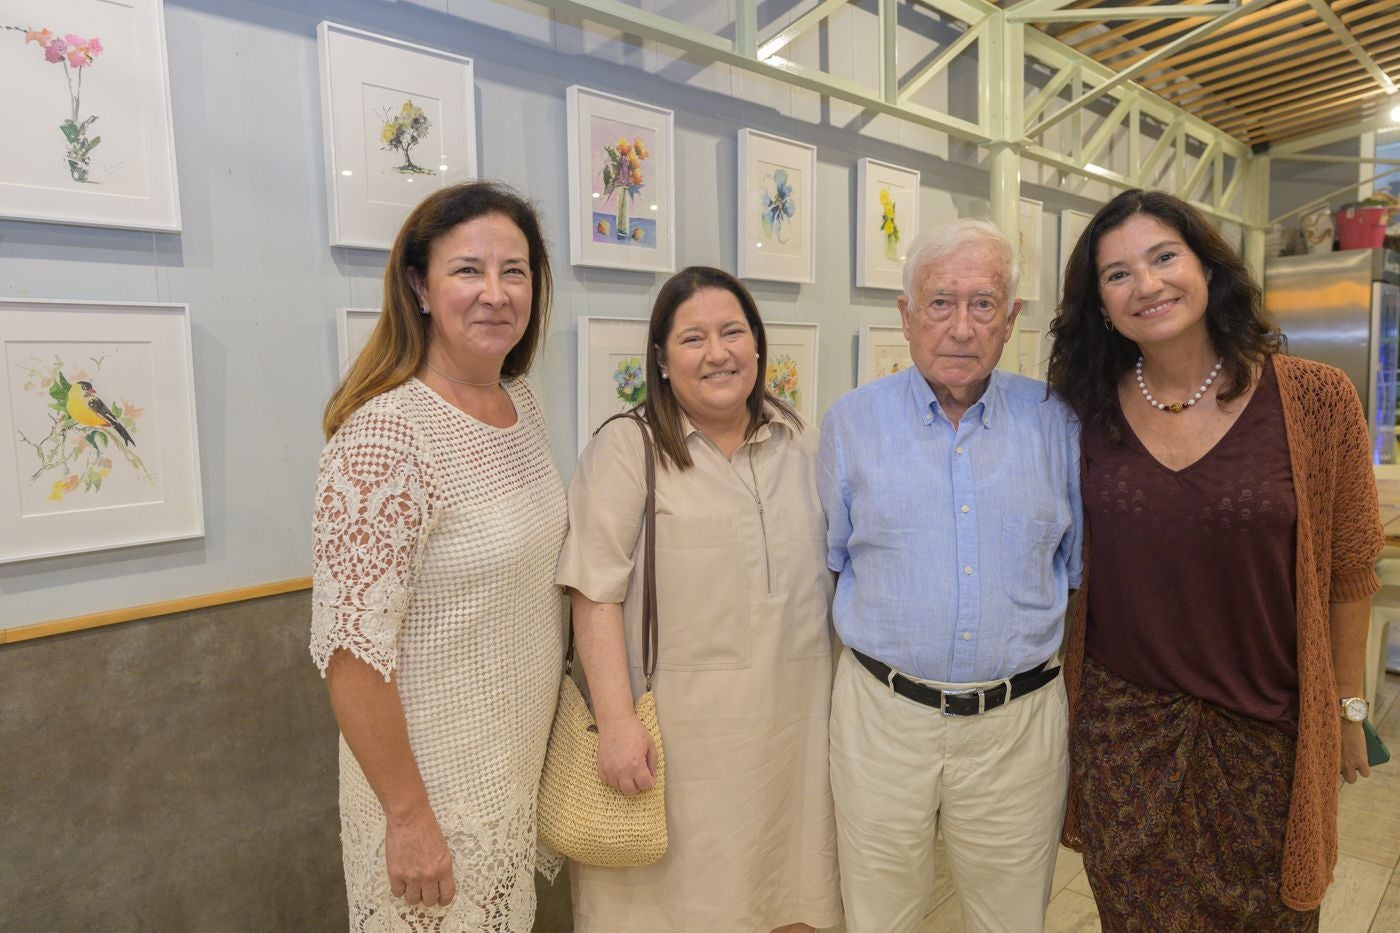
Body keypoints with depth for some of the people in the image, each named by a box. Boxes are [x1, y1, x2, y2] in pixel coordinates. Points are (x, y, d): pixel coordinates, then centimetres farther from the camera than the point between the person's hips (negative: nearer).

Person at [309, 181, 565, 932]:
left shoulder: (521, 402, -1)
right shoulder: (385, 434, -24)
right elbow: (351, 650, -23)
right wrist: (408, 815, -16)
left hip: (525, 759, 7)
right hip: (436, 781, -7)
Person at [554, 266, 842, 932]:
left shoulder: (800, 442, 10)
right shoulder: (626, 448, -7)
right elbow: (596, 595, -12)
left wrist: (845, 696, 15)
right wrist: (616, 720, -17)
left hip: (794, 721, 5)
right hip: (680, 730, -4)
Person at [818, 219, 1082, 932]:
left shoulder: (1056, 422, 0)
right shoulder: (851, 421, -2)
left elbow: (1078, 561, 11)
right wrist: (881, 630, 3)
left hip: (1020, 719, 1)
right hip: (882, 713, 0)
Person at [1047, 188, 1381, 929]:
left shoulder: (1315, 400, -10)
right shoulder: (1091, 411, -5)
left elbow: (1347, 573, -2)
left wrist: (1346, 707, 5)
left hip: (1265, 729, -1)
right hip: (1121, 722, 2)